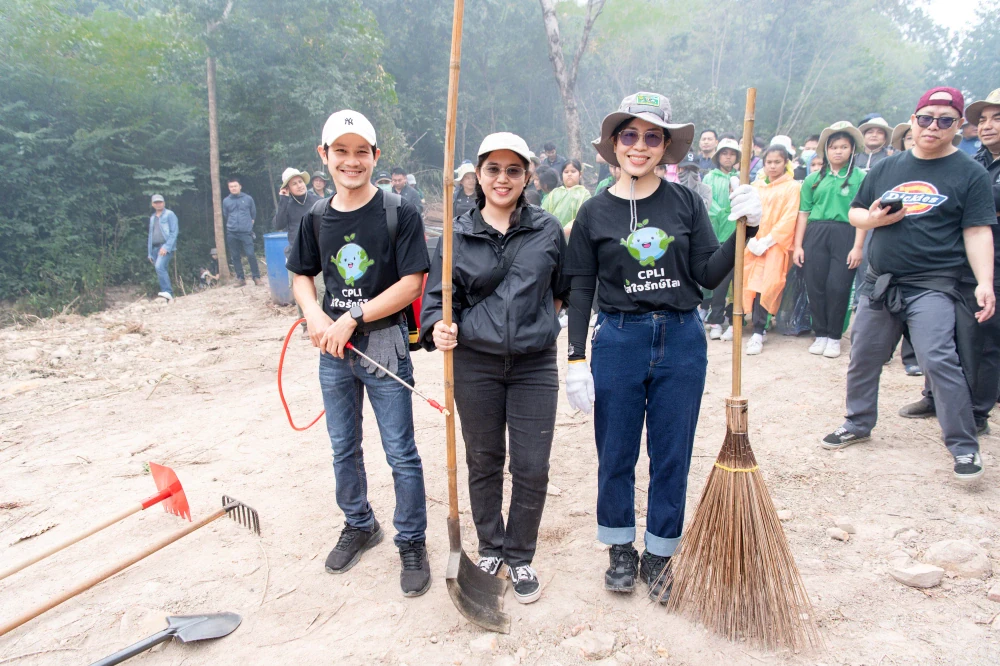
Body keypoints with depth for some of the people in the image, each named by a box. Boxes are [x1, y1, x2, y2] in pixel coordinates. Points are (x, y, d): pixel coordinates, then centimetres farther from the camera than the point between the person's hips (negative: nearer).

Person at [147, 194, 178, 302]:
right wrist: (150, 253, 18)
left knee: (159, 267, -26)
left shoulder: (169, 214, 1)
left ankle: (168, 292, -30)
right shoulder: (152, 218, 22)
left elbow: (174, 232, -8)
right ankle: (169, 297, 7)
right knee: (162, 270, 5)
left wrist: (166, 247, -18)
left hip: (166, 246, -7)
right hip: (155, 247, 7)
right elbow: (150, 235, 24)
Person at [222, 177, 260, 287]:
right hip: (231, 233, 2)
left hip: (246, 232, -2)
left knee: (251, 254, -11)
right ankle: (240, 278, 13)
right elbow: (225, 216, 19)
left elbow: (253, 213, 13)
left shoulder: (248, 198, 3)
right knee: (236, 256, 5)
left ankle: (256, 277, -1)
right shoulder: (226, 201, 7)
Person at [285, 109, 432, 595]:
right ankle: (359, 524, 39)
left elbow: (412, 283, -14)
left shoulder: (398, 213, -10)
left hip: (384, 344, -5)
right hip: (333, 349, 5)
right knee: (343, 449, 18)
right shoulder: (317, 217, 4)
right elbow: (301, 276, 14)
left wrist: (353, 317, -18)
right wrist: (315, 316, -7)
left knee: (401, 453, 2)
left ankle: (411, 541, 20)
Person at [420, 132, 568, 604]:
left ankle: (520, 557, 24)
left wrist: (541, 319, 10)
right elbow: (436, 296, 1)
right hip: (475, 364, 1)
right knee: (483, 462, 12)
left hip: (535, 364, 0)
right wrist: (438, 327, -17)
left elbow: (564, 288, 16)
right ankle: (490, 548, 33)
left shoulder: (548, 230, 2)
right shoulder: (458, 236, 1)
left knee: (532, 468, 2)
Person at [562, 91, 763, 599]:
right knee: (616, 455, 9)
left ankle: (659, 555, 28)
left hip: (682, 340, 1)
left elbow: (709, 275, 0)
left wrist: (745, 229, -13)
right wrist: (576, 359, -4)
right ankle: (621, 551, 30)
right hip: (618, 340, 0)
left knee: (672, 456, 10)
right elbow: (580, 290, 1)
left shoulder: (686, 203, 3)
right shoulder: (595, 212, 1)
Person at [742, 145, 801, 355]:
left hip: (775, 245, -3)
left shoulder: (792, 187, 4)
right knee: (751, 284, -3)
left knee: (763, 286, -14)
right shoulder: (756, 186, 15)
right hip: (753, 244, 4)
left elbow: (789, 218, -5)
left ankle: (758, 334, -13)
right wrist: (751, 239, -7)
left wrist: (767, 241, -14)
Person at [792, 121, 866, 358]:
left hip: (844, 235, -2)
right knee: (815, 286, 3)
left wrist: (858, 246, -9)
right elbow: (803, 213, 10)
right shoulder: (813, 179, 12)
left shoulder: (860, 177, 4)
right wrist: (797, 245, 4)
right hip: (815, 234, 3)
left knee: (838, 287, -5)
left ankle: (834, 337, 9)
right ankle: (820, 334, 16)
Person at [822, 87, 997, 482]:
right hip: (879, 282, 5)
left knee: (939, 361, -16)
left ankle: (964, 447, -2)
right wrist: (872, 219, -7)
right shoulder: (886, 168, 12)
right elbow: (855, 213, 17)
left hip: (933, 285, -5)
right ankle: (858, 424, 31)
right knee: (863, 358, 12)